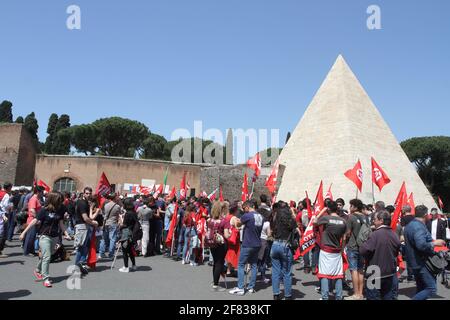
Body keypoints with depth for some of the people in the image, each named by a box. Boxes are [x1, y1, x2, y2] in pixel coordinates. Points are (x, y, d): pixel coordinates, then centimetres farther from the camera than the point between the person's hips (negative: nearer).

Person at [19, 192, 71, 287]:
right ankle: (46, 278, 0)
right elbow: (35, 221, -11)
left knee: (45, 256, 16)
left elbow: (61, 223, 9)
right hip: (45, 236, -5)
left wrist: (66, 234, 4)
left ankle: (37, 270, 39)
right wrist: (24, 232, -11)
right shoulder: (44, 210, -12)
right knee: (46, 257, -8)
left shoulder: (60, 210, 1)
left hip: (55, 236, 5)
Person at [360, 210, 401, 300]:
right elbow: (396, 253, 16)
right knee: (388, 297, 17)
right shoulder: (394, 235, 2)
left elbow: (363, 251, -24)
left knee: (373, 297, 5)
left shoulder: (375, 234, -21)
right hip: (390, 273, 7)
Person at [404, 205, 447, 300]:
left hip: (414, 262, 10)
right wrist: (434, 243, -18)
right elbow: (421, 245, -31)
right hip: (422, 263, -10)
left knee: (421, 289, 17)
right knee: (431, 289, -8)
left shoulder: (409, 225, 13)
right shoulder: (419, 227, -19)